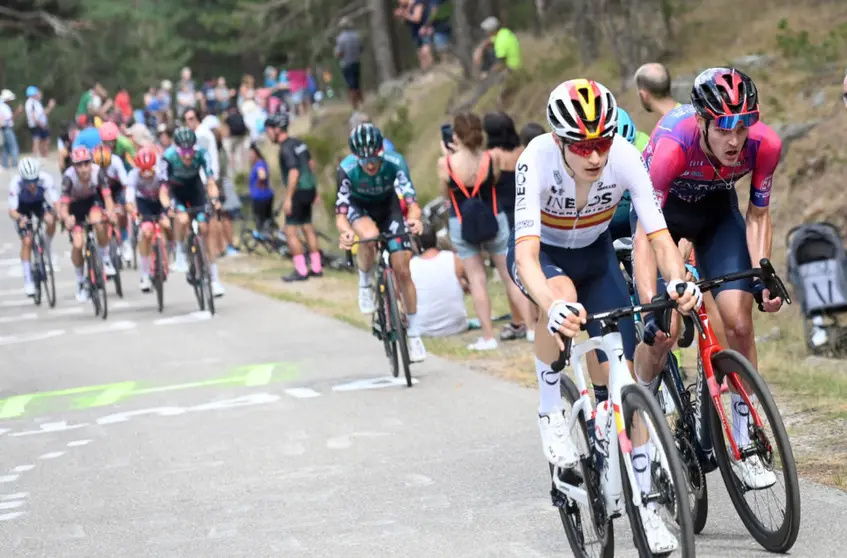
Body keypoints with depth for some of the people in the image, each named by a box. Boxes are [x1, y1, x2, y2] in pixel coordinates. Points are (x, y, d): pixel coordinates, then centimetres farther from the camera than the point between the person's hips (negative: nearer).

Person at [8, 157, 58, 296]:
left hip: (39, 203, 1)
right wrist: (19, 219, -59)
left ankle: (46, 248, 1)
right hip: (22, 208, -1)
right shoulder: (15, 183, -37)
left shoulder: (46, 179, -36)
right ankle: (28, 281, -3)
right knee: (27, 241, -13)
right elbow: (12, 210, -38)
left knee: (51, 221, -29)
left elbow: (56, 202, -41)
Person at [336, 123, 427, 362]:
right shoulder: (347, 170, -34)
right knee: (370, 237, -38)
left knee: (403, 271, -5)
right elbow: (341, 213, -34)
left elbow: (411, 201, -35)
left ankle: (414, 334, 9)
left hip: (388, 206, 1)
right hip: (359, 207, -1)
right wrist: (345, 232, -57)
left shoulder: (395, 163, -32)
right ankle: (365, 282, -7)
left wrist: (414, 217, -59)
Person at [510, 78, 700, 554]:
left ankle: (644, 505, 4)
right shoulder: (538, 161, -36)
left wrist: (679, 281, -53)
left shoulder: (625, 158, -29)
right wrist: (552, 305, -63)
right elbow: (526, 255, -44)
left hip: (596, 255, 2)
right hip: (542, 254, -2)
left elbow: (660, 237, -31)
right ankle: (552, 416, -16)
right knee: (563, 297, -38)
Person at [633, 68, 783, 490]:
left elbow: (757, 216, -13)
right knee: (664, 329, -14)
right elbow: (646, 234, -39)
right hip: (662, 207, -2)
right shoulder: (671, 146, -40)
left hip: (717, 209, 2)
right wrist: (651, 306, -49)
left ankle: (744, 447, -4)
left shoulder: (764, 145, -30)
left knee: (738, 322, -13)